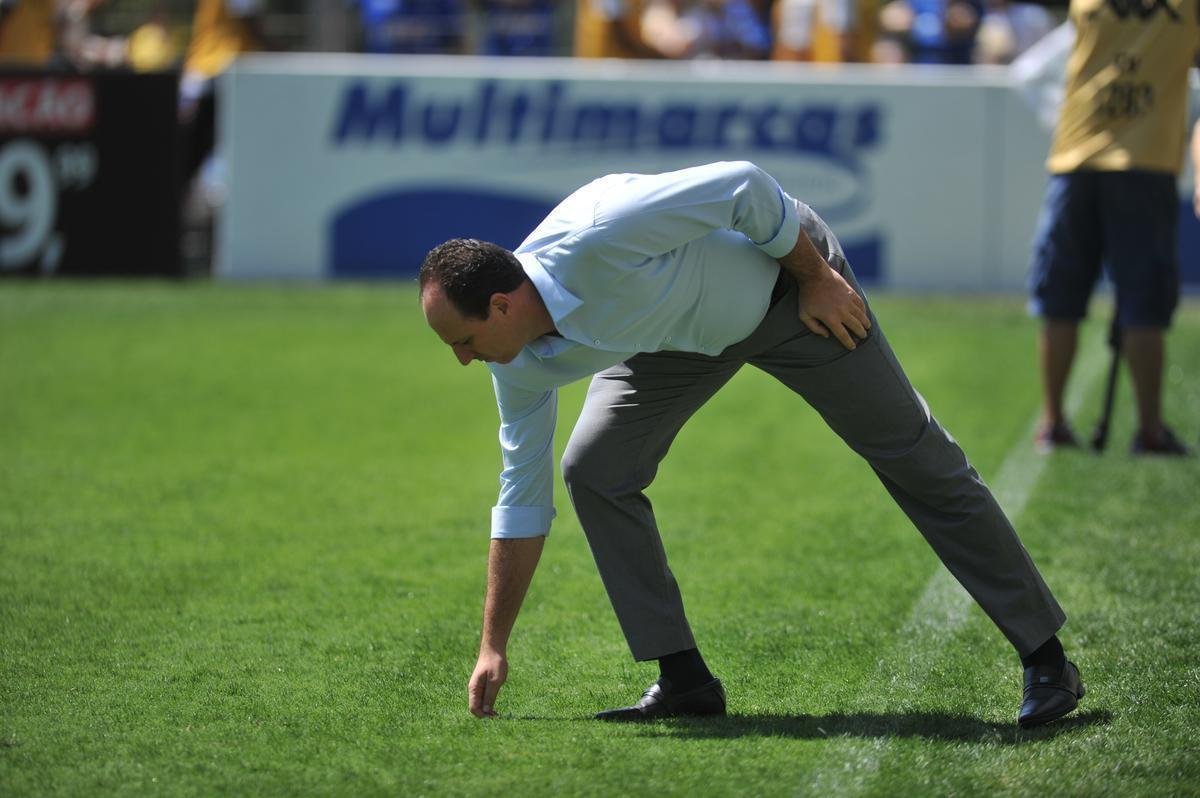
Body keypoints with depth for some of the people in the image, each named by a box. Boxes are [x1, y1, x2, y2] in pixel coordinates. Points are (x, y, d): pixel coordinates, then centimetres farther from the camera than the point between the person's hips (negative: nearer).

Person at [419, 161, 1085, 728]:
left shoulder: (597, 240, -40)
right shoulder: (523, 364, -15)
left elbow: (745, 186, -31)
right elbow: (522, 496, -3)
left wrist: (816, 278, -19)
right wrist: (493, 647, -2)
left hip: (786, 279, -6)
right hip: (680, 331, 6)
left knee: (916, 460, -2)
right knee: (594, 472, -9)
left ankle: (1044, 657, 5)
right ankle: (683, 678, 0)